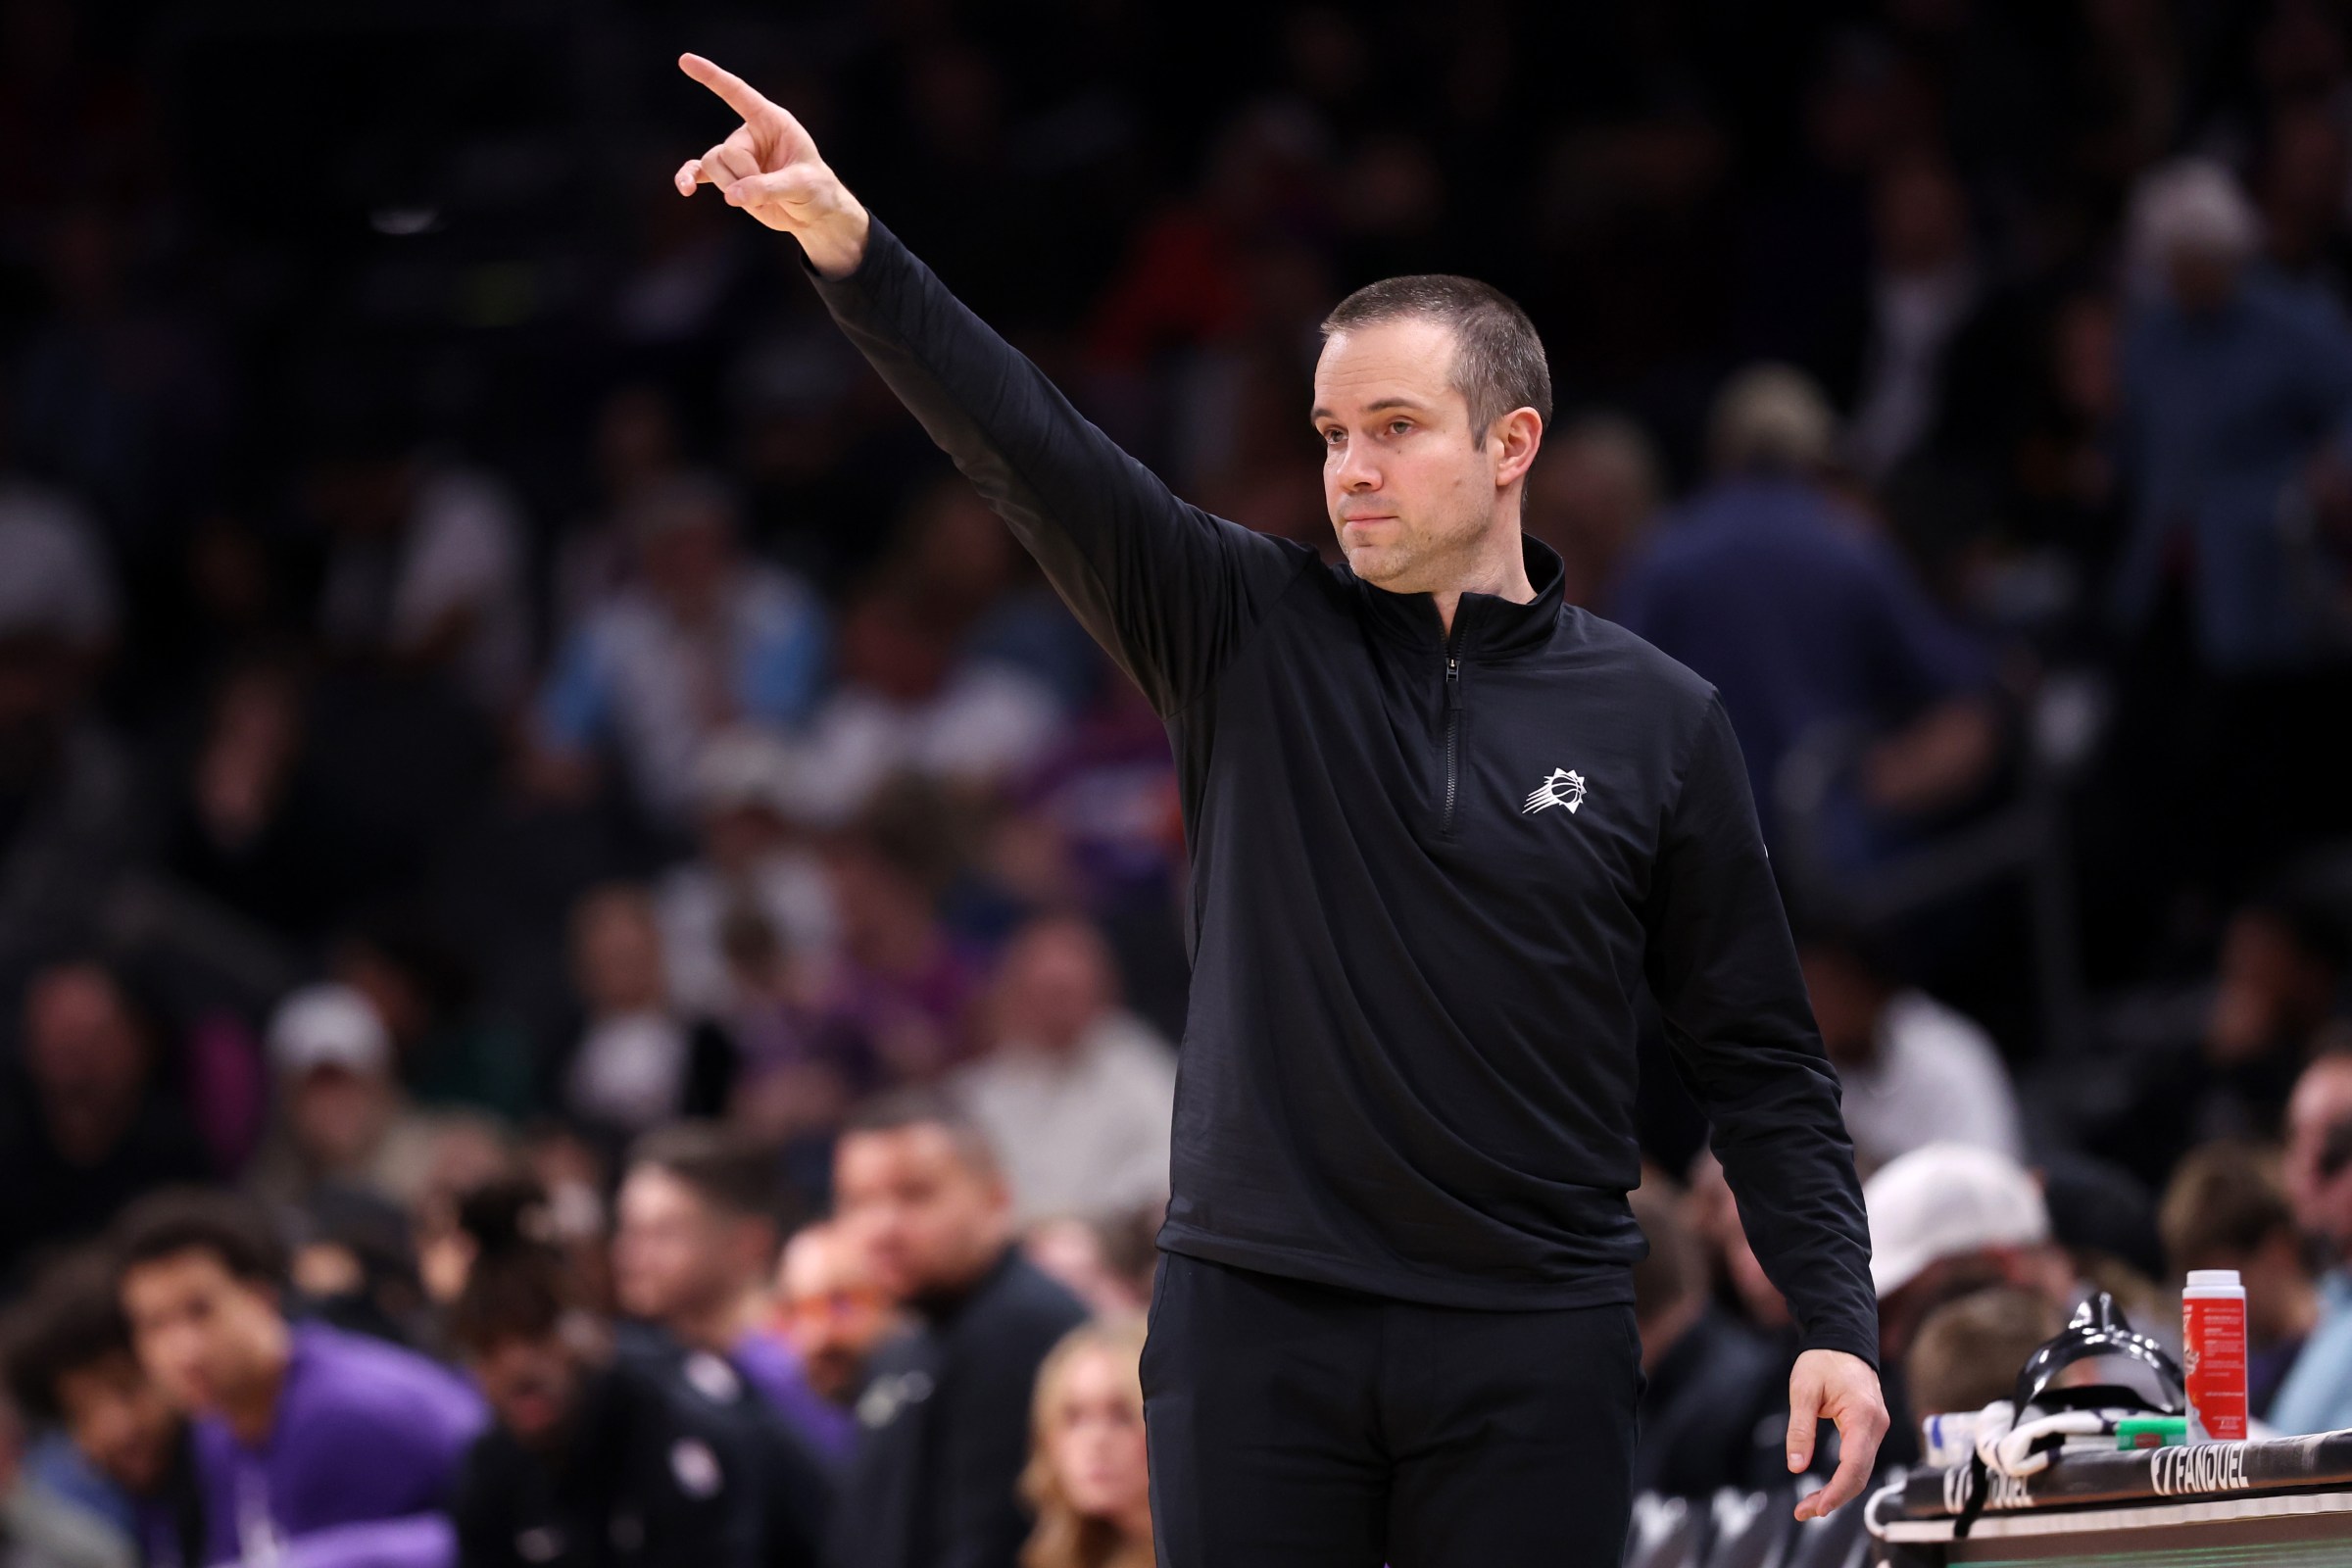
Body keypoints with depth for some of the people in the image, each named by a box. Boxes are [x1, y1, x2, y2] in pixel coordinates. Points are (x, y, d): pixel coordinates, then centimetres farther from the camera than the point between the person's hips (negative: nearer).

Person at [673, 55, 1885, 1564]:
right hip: (1257, 1323, 1)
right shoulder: (1254, 635, 5)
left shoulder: (1660, 722, 4)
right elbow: (1036, 449, -8)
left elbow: (1762, 1058, 6)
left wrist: (1837, 1319, -4)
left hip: (1530, 1339, -1)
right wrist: (842, 239, -21)